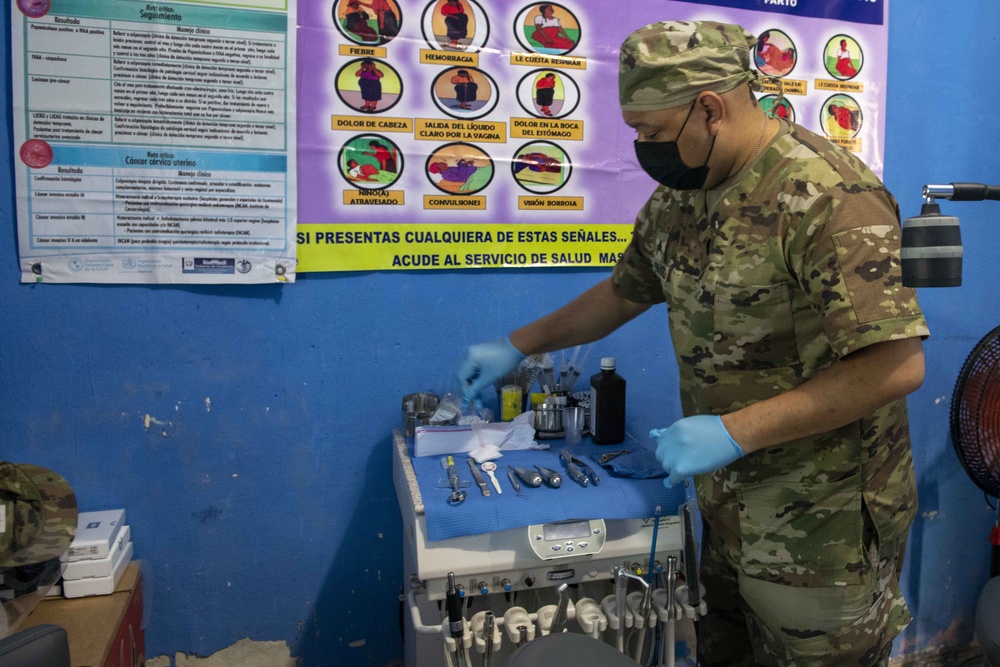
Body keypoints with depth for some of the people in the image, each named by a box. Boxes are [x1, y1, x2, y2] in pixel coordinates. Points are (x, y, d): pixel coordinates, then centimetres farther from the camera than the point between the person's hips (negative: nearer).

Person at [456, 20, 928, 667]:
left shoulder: (828, 195, -22)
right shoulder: (677, 198, 3)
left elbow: (897, 364, -26)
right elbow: (623, 292, 16)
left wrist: (734, 430, -26)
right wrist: (518, 346, 16)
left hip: (821, 526, -7)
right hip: (728, 510, 7)